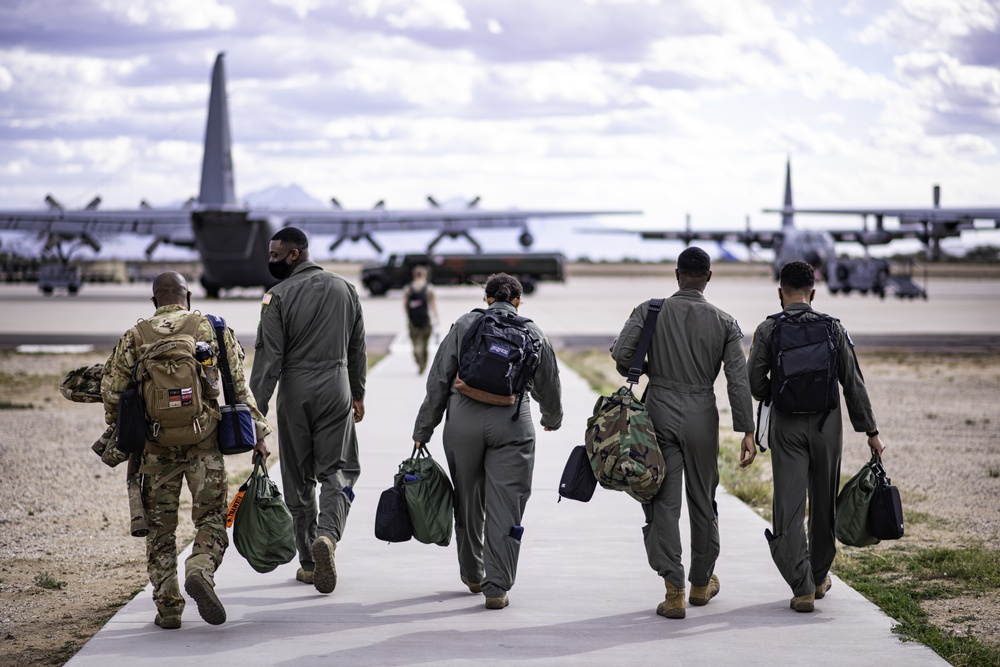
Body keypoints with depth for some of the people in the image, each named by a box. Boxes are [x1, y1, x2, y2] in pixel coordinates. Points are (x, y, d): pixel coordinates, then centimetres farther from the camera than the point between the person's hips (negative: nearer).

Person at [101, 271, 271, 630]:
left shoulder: (134, 338, 5)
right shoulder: (214, 330, 4)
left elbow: (112, 391, 3)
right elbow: (238, 386, 2)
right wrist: (257, 432, 7)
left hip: (155, 445, 1)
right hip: (204, 442, -1)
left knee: (160, 527, 10)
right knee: (211, 518, 6)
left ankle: (167, 607, 9)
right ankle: (201, 571, -22)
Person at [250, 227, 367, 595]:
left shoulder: (278, 296, -8)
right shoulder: (345, 289, 7)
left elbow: (268, 359, -11)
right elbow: (358, 348, 14)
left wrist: (255, 412, -9)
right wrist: (358, 393, 23)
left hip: (295, 392, -2)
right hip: (336, 389, 3)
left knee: (299, 478, 8)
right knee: (337, 470, 5)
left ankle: (309, 563, 13)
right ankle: (327, 535, -22)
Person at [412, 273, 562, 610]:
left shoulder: (464, 325, 10)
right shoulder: (534, 334, 13)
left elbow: (438, 382, 7)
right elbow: (548, 388, 23)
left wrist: (423, 430, 11)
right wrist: (553, 419, 44)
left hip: (463, 421, 1)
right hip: (512, 424, -1)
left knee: (467, 502, 15)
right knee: (505, 507, 0)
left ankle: (473, 575, 30)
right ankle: (497, 588, -4)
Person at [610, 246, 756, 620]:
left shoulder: (650, 311, -1)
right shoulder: (724, 323, 1)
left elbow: (621, 354, -10)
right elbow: (738, 380, -4)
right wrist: (747, 431, -2)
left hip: (659, 411, -1)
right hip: (702, 415, 1)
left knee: (663, 502, 0)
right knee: (702, 501, 15)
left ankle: (674, 590, -10)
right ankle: (702, 583, 30)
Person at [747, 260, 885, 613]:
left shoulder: (768, 329, -4)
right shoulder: (833, 328, 0)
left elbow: (754, 383, -8)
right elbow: (853, 383, 0)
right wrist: (870, 430, 4)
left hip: (786, 425, -2)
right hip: (826, 424, 2)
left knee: (789, 506, -1)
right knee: (823, 503, 16)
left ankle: (802, 587, -10)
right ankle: (820, 577, 30)